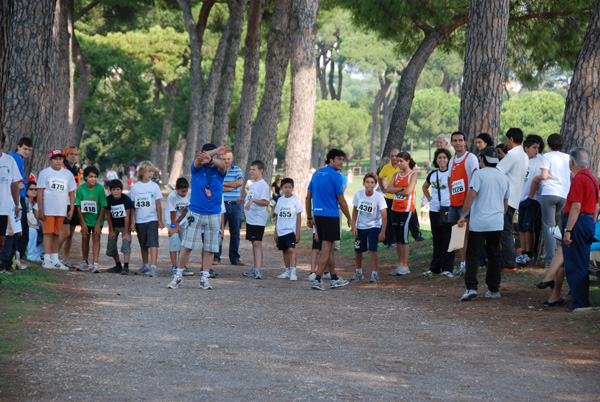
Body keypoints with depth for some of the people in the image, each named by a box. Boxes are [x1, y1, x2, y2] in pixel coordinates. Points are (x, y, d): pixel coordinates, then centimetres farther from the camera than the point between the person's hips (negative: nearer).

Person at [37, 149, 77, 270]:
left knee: (56, 234, 8)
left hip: (61, 210, 3)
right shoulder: (45, 173, -1)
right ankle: (47, 259, -6)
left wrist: (71, 210, 5)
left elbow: (71, 192, 12)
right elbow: (40, 192, -3)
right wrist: (40, 211, -8)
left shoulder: (68, 174, 9)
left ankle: (55, 259, 13)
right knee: (48, 233, -6)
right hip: (47, 209, -3)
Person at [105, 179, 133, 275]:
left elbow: (127, 217, -18)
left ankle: (126, 267, -22)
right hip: (114, 225, 4)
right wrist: (111, 230, -1)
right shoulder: (108, 199, -13)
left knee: (126, 244, -19)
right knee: (110, 247, 6)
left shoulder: (126, 199, -21)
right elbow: (108, 215, -2)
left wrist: (126, 233, -17)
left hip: (124, 225, -4)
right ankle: (118, 266, 24)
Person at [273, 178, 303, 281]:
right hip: (281, 231, 5)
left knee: (291, 249, -17)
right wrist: (276, 233, 15)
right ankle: (287, 271, 23)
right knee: (284, 250, 12)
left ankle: (293, 272, -21)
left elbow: (299, 217, -4)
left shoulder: (296, 200, -4)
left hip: (291, 230, -5)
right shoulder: (280, 200, 9)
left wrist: (298, 233, -8)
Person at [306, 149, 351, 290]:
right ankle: (317, 279, -8)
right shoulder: (335, 176, -10)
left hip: (317, 214, 7)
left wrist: (309, 217, 19)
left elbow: (308, 197, 14)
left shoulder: (316, 174, 12)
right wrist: (349, 219, 2)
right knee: (326, 248, -4)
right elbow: (341, 200, -8)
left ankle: (334, 279, 22)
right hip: (330, 215, -7)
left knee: (328, 247, 14)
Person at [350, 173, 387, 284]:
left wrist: (382, 232, -24)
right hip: (360, 227, 3)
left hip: (374, 226, -3)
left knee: (372, 250, -16)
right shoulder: (359, 194, -10)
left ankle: (374, 274, -7)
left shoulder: (379, 197, -19)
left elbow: (384, 215, -20)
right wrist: (353, 226, -2)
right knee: (357, 251, 8)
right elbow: (355, 210, 3)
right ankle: (358, 272, 30)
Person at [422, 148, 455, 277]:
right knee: (437, 239, 9)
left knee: (447, 239, -6)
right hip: (434, 209, 5)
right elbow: (425, 187, 30)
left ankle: (447, 268, -2)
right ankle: (434, 268, 14)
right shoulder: (433, 174, 12)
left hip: (448, 208, -5)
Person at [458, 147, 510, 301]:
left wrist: (463, 215, -10)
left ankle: (471, 288, -14)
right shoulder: (503, 177, 13)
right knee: (494, 256, 11)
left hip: (479, 222, -5)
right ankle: (494, 289, 13)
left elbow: (472, 195, -15)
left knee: (473, 255, -3)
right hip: (497, 223, 5)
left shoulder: (479, 174, -6)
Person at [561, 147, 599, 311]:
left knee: (574, 267, -6)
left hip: (577, 223, -9)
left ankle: (580, 303, -7)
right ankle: (583, 302, 17)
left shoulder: (579, 179, -14)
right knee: (583, 266, 14)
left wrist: (568, 230, -20)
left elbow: (576, 207, -20)